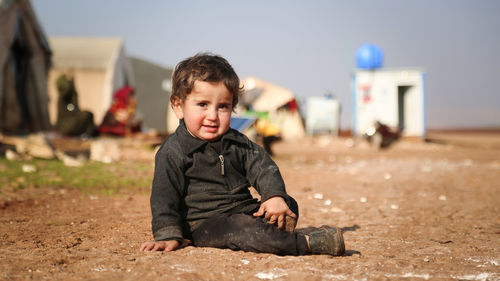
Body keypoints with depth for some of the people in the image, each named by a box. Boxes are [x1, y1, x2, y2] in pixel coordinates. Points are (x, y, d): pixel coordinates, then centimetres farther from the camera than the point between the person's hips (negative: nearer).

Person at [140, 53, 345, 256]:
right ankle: (306, 244, -37)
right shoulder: (173, 152, -6)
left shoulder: (237, 142, 11)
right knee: (241, 227, -34)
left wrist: (275, 196, -15)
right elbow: (164, 195, -8)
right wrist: (168, 235, -17)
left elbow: (263, 168, 6)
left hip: (246, 211, 7)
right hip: (205, 224, -7)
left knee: (288, 206, -7)